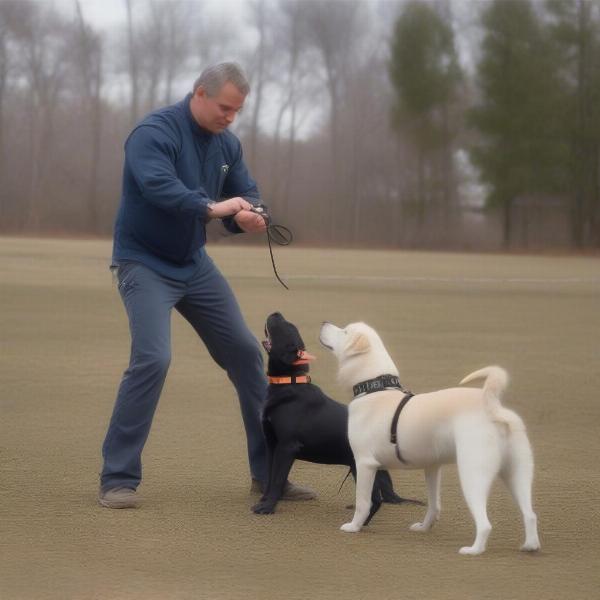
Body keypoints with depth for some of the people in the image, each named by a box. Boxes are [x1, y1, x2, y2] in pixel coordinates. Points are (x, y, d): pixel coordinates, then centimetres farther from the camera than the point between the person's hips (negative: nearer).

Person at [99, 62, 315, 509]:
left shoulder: (226, 143, 4)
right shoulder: (154, 133, -19)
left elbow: (247, 193, 3)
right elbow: (158, 186, -34)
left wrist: (247, 216, -20)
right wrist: (213, 208, -44)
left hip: (195, 265, 8)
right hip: (145, 265, -8)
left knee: (246, 353, 7)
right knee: (153, 359, -23)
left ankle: (268, 472, 18)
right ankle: (118, 479, -11)